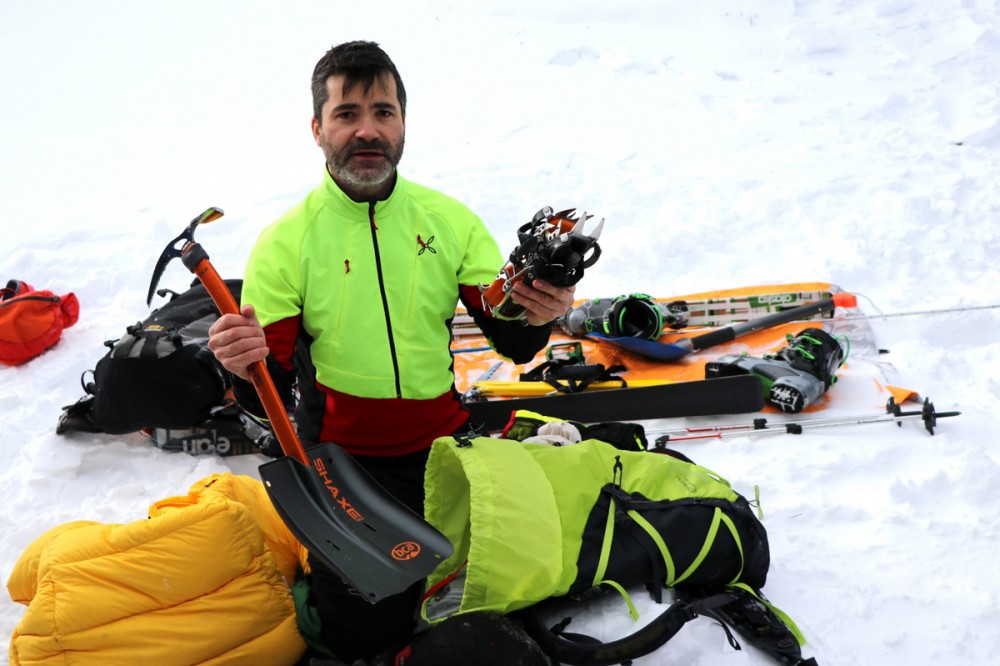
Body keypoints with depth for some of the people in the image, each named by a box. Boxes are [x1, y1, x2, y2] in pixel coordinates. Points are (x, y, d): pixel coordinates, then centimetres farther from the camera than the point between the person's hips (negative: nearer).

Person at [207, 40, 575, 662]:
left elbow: (513, 344, -4)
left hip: (443, 441, 3)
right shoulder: (284, 243, -10)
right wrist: (247, 367, -36)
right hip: (345, 455, -2)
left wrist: (535, 318, -28)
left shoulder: (449, 220, -3)